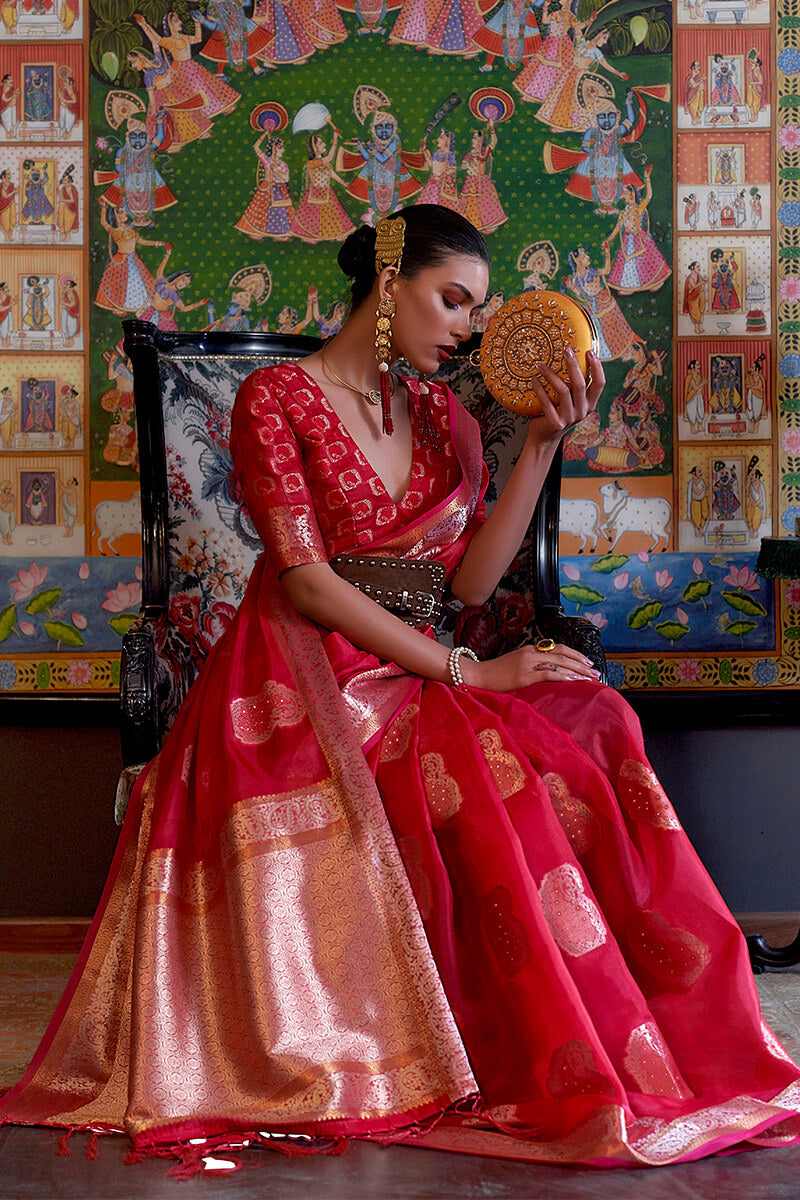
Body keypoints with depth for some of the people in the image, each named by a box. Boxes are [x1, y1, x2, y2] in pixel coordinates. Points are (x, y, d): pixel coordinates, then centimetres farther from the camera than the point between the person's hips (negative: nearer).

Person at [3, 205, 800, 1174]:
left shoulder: (444, 416, 17)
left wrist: (542, 445, 0)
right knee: (497, 770, -32)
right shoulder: (276, 399, -2)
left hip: (411, 677, 5)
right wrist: (463, 670, -16)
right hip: (303, 683, -5)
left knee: (582, 731, -26)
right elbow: (306, 583, -12)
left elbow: (470, 578, 6)